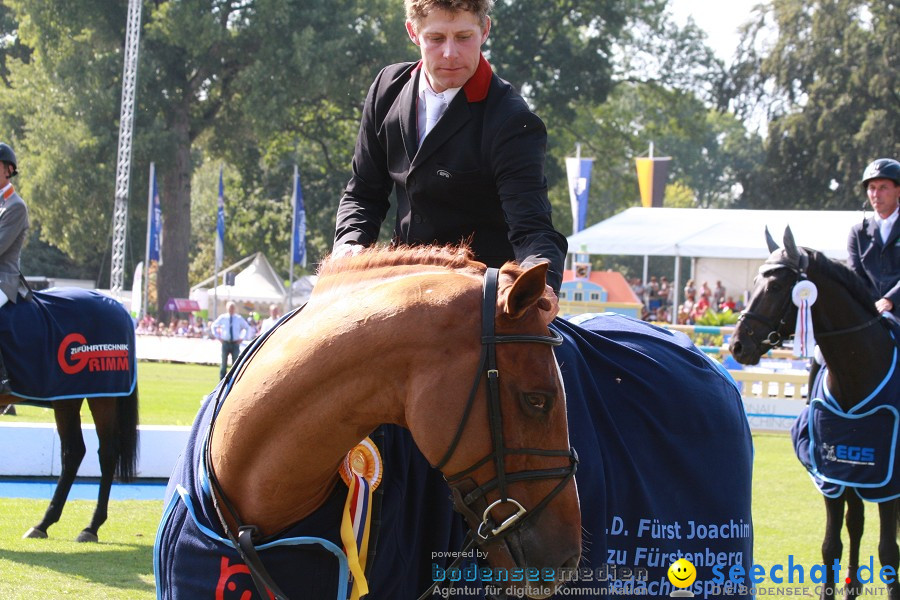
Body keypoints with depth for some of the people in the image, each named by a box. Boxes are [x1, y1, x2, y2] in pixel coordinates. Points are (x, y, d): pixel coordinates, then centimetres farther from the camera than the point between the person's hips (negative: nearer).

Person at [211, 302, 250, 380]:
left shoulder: (239, 318, 5)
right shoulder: (222, 318, 4)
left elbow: (247, 328, 19)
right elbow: (213, 326, 17)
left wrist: (242, 338, 8)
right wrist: (218, 337, 7)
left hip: (235, 344, 1)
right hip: (225, 343, 0)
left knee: (235, 363, 0)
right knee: (224, 363, 0)